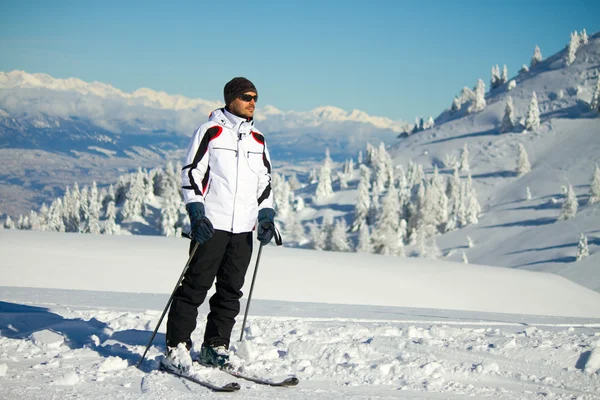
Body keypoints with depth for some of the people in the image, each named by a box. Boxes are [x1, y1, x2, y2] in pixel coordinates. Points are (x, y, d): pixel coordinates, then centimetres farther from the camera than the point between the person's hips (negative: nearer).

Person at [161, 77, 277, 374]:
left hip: (244, 227, 6)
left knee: (231, 289, 7)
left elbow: (265, 182, 21)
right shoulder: (210, 132, -2)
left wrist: (266, 217, 8)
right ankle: (176, 348, -2)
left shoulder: (258, 140, 15)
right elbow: (191, 173, -5)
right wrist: (196, 215, -15)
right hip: (211, 224, -6)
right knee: (196, 285, -6)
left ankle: (215, 347, 16)